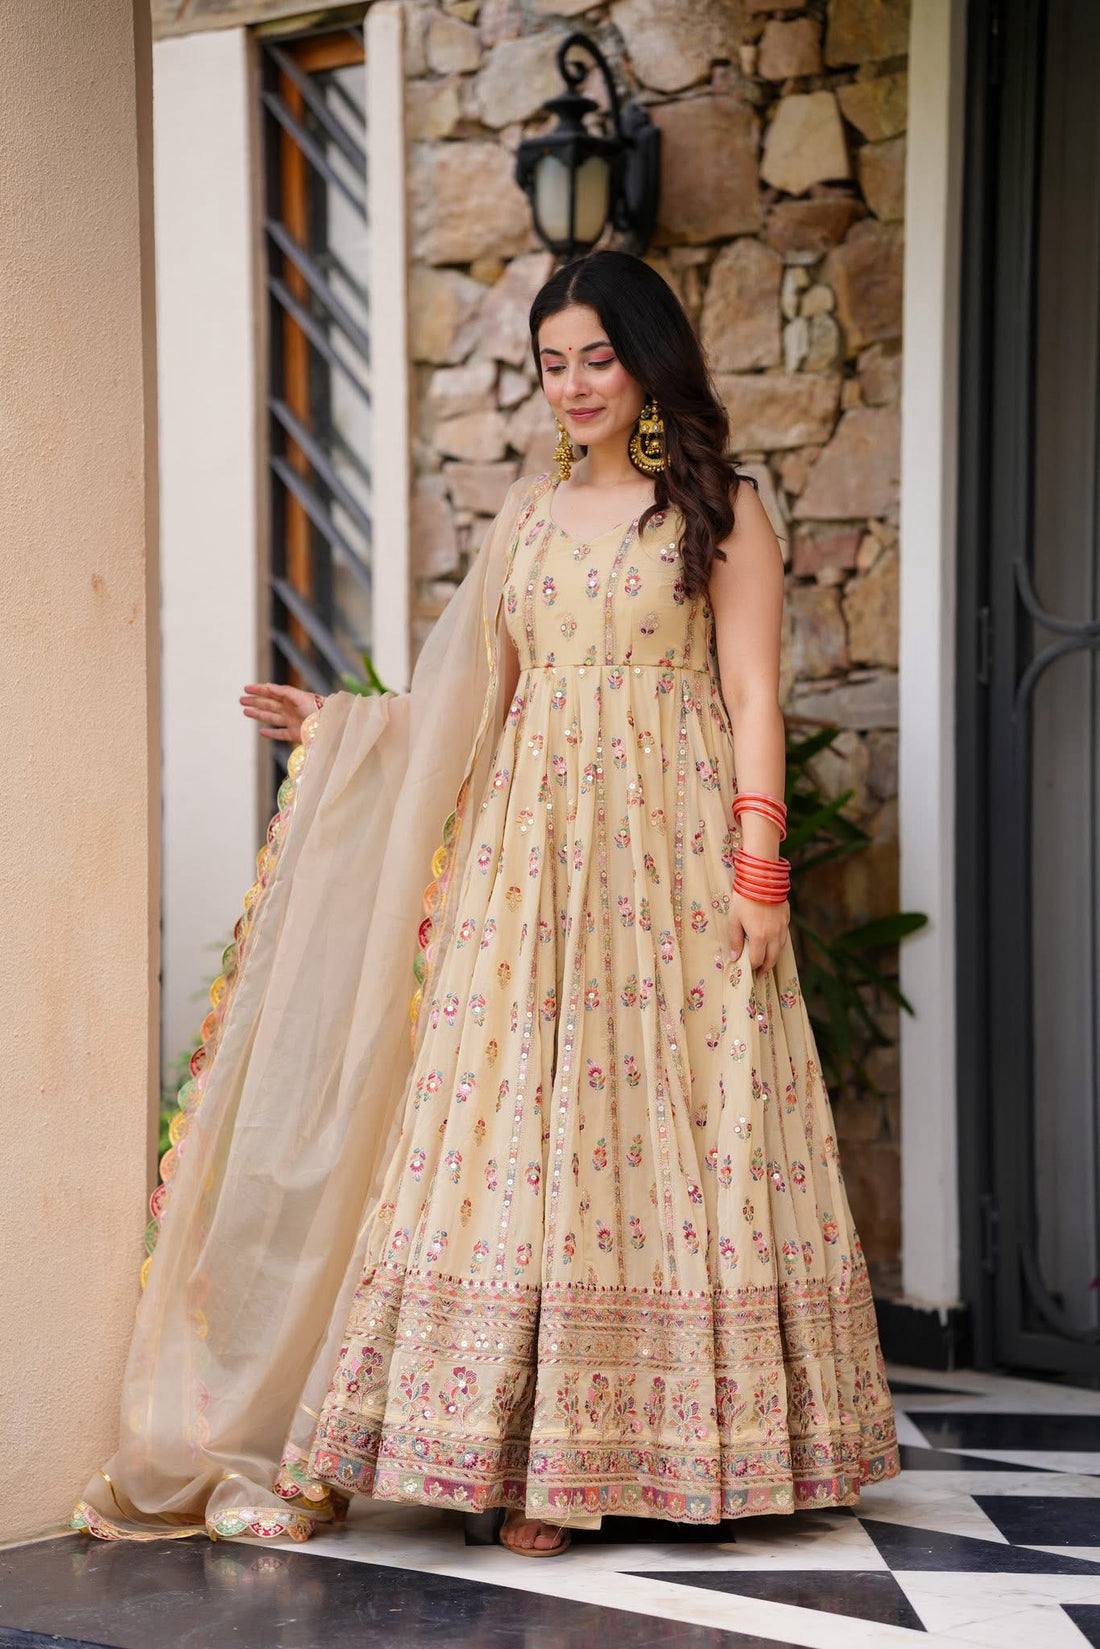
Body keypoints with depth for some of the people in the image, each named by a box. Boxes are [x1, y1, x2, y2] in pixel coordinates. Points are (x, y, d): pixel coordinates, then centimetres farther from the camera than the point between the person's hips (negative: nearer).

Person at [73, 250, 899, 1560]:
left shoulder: (720, 509, 4)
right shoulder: (525, 518, 17)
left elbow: (752, 697, -2)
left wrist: (759, 866, -10)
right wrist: (341, 728, 9)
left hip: (673, 852, -4)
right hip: (532, 847, 4)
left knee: (672, 1130, -5)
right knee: (523, 1121, -3)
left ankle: (689, 1446, 3)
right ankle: (536, 1459, 1)